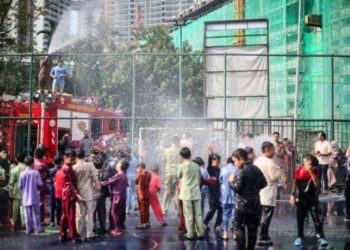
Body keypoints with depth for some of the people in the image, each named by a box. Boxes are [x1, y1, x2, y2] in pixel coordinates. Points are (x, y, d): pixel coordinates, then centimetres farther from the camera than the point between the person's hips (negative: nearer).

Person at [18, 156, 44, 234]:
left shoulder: (22, 174, -7)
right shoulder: (36, 173, -12)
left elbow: (20, 186, -2)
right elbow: (39, 184, -10)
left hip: (26, 197, 2)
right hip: (34, 196, -2)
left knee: (27, 214, 8)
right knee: (36, 213, 7)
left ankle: (29, 228, 11)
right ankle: (38, 228, 8)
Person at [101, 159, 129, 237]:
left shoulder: (118, 175, -16)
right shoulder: (124, 176, 11)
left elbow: (108, 182, -14)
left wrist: (100, 183, -1)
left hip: (117, 196, -8)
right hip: (122, 196, 8)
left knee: (114, 213, -3)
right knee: (121, 213, 13)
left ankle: (118, 229, -2)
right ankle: (121, 228, 18)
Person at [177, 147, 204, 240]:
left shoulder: (182, 166, -7)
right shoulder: (196, 166, 4)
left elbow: (179, 177, 10)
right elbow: (199, 179, 11)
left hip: (186, 193, -3)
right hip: (196, 193, 3)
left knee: (188, 215, 2)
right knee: (198, 214, 8)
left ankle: (190, 234, 3)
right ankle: (200, 233, 9)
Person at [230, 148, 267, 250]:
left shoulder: (242, 172, -16)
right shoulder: (257, 169, 7)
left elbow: (237, 188, -18)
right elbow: (263, 183, 14)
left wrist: (232, 181, -1)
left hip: (242, 204, -7)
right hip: (255, 203, 7)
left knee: (238, 227, 0)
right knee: (252, 229, 11)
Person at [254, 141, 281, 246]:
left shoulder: (257, 161, 9)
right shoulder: (270, 162, -16)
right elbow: (274, 177, -17)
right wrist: (278, 170, -2)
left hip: (259, 190, 8)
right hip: (268, 191, -8)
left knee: (260, 214, 14)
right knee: (266, 215, -2)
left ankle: (263, 235, 21)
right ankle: (263, 238, 0)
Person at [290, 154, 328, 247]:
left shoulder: (315, 171, -8)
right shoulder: (299, 170, -6)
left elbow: (317, 184, -20)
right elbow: (295, 183, 5)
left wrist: (311, 171, -25)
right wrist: (292, 195, 6)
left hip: (312, 199, -1)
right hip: (300, 199, 1)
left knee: (317, 218, -5)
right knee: (300, 219, 10)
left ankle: (321, 237, 0)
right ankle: (300, 237, 24)